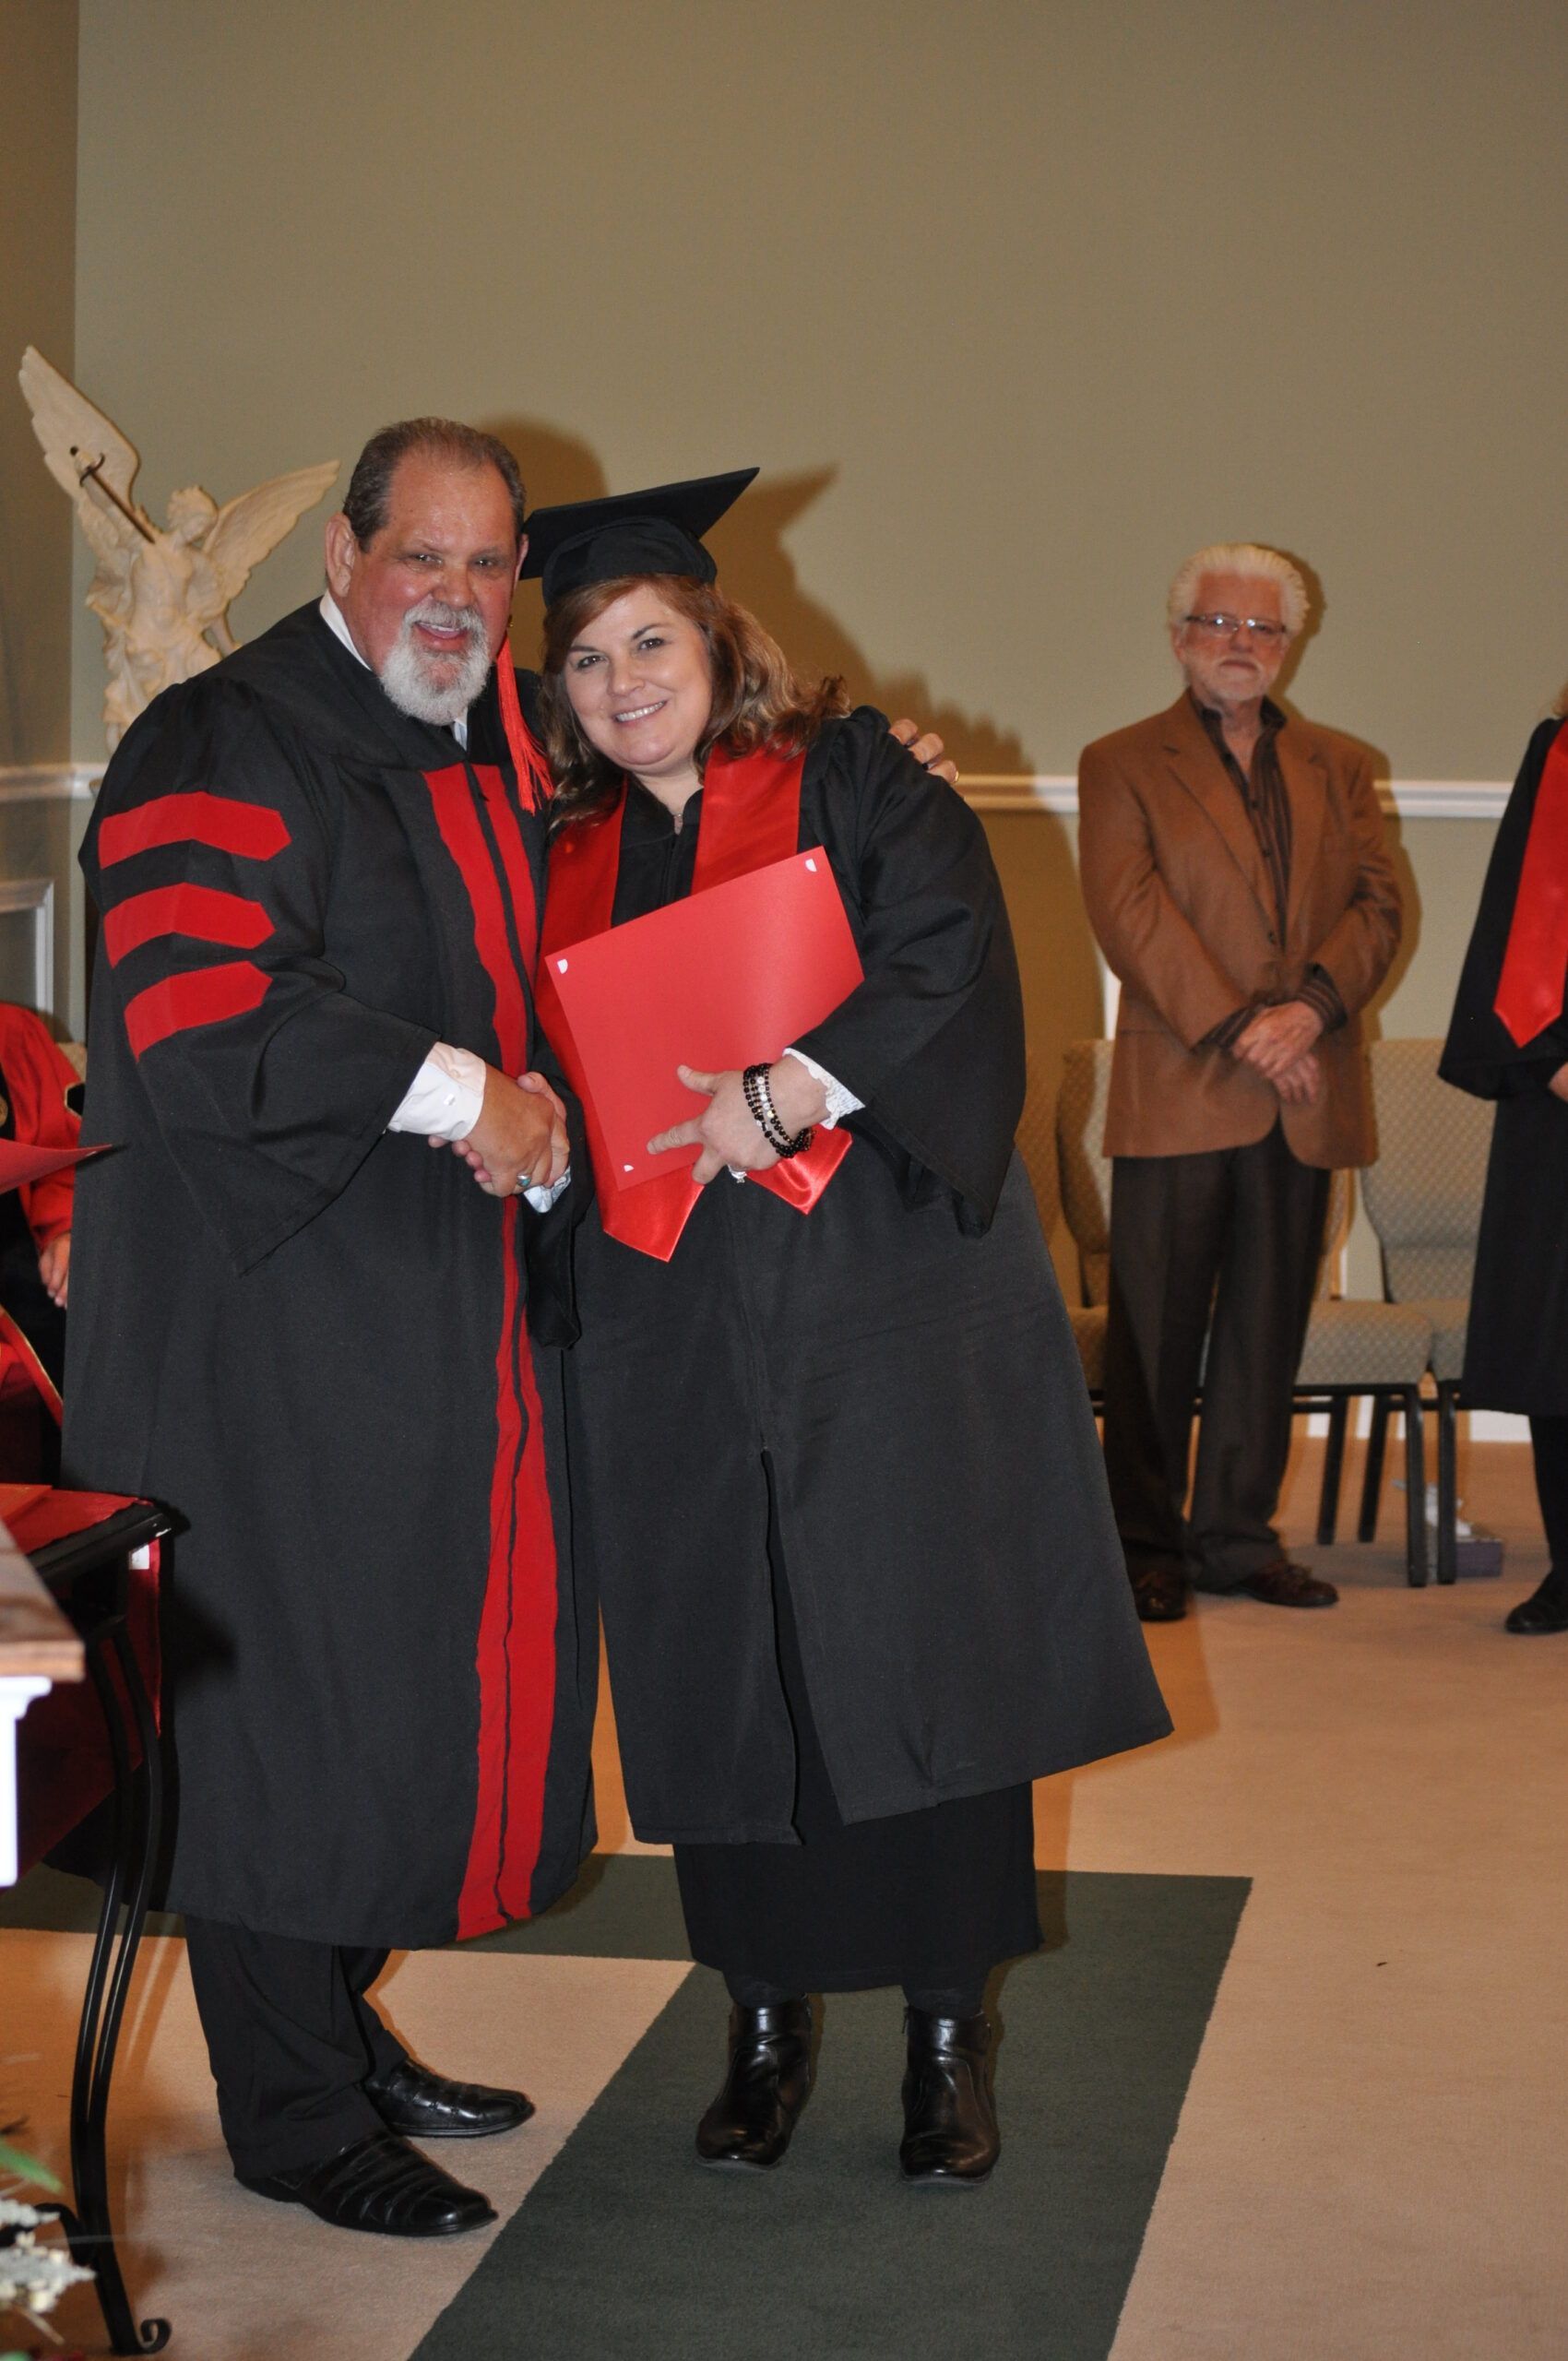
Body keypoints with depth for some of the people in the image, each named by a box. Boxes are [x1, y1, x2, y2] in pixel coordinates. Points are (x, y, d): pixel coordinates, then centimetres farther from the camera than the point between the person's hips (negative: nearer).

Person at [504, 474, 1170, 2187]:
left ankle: (947, 2038, 11)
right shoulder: (569, 860, 13)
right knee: (719, 1681, 6)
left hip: (885, 1296, -3)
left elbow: (949, 970, -14)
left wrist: (775, 1100, -22)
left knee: (923, 1653, -1)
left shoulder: (853, 786, 0)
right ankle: (765, 2027, 20)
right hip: (668, 1330, 4)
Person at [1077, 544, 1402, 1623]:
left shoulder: (1340, 766, 17)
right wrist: (1237, 1028, -14)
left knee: (1267, 1329, 7)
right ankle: (1146, 1544, 8)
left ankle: (1238, 1535, 16)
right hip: (1177, 1089, -3)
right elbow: (1129, 913, -7)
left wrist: (1312, 1007, -12)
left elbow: (1377, 904, 6)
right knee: (1156, 1332, -1)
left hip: (1306, 1094, 3)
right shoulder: (1123, 764, 6)